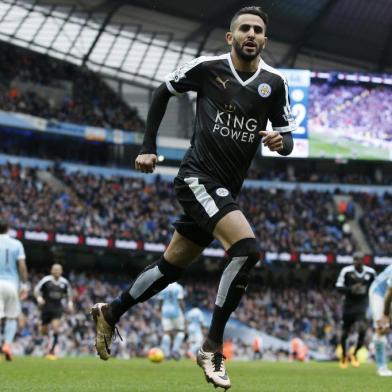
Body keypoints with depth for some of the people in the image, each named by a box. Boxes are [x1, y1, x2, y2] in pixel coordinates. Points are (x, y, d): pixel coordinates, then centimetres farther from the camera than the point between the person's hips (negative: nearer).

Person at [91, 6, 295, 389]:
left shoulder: (274, 83, 3)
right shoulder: (207, 67, -7)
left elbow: (287, 136, 8)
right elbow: (163, 93, 8)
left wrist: (281, 141, -16)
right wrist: (148, 147, 5)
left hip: (226, 189, 6)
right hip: (198, 177, -6)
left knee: (171, 266, 15)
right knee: (247, 249, -25)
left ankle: (110, 313, 37)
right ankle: (212, 349, -17)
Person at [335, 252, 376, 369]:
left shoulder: (370, 272, -3)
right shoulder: (346, 271, -10)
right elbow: (339, 286, -9)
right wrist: (351, 289, -24)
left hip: (363, 306, 0)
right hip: (349, 305, 0)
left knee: (362, 330, -19)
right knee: (345, 333, 10)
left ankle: (354, 354, 5)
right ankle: (344, 356, 37)